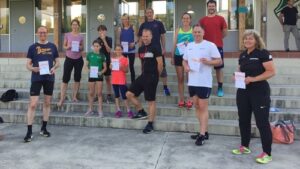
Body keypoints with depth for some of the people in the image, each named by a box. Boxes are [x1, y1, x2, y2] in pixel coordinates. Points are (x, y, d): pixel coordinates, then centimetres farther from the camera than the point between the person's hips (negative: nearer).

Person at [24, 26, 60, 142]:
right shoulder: (33, 47, 3)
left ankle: (43, 128, 23)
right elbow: (28, 64, 3)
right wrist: (32, 68, -19)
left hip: (49, 78, 2)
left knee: (47, 103, 10)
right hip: (36, 78, -2)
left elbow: (57, 62, 11)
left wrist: (54, 67, -10)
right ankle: (29, 132, 0)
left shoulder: (52, 46, 7)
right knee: (33, 104, -7)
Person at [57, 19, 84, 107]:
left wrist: (80, 47, -10)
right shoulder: (67, 35, 0)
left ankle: (74, 96, 19)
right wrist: (68, 47, -15)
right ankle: (62, 98, 2)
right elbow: (64, 46, 6)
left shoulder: (81, 36, 3)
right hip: (69, 59, -2)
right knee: (65, 79, -4)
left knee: (77, 78, 7)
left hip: (78, 59, 2)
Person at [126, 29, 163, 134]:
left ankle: (150, 124, 11)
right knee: (129, 94, 4)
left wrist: (156, 75, 2)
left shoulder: (154, 48, -9)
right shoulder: (141, 49, 12)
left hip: (152, 77, -7)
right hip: (143, 75, 8)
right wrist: (144, 73, 15)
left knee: (151, 101, -1)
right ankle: (141, 112, 20)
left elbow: (160, 64, -9)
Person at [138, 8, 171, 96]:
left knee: (162, 68, -1)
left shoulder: (159, 24, 2)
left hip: (158, 50, -1)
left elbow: (162, 36, 3)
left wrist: (164, 48, -3)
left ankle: (165, 87, 7)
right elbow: (140, 39, 8)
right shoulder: (143, 25, 7)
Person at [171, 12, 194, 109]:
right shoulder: (178, 30, 11)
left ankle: (190, 100, 4)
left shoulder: (193, 30, 4)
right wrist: (172, 57, 9)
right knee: (180, 78, 6)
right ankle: (181, 100, 13)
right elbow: (174, 44, 12)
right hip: (178, 56, 3)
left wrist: (190, 44, -18)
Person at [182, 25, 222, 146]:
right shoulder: (189, 46, 12)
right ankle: (204, 131, 25)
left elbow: (219, 61, -5)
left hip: (204, 82, -6)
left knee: (203, 107, -3)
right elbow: (184, 60, 20)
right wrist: (185, 67, -2)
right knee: (197, 107, 12)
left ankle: (202, 135, 2)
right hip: (192, 81, 7)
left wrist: (208, 62, -23)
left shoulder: (210, 45, -5)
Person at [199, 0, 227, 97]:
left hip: (218, 46, -1)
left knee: (219, 68, 2)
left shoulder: (221, 19, 4)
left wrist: (217, 38, 3)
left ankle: (220, 88, 8)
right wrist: (210, 38, 3)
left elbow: (225, 33, 7)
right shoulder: (202, 20, 8)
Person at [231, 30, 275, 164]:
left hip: (259, 92, -7)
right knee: (243, 120, 14)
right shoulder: (242, 55, 11)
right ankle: (244, 146, 30)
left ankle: (267, 154, 6)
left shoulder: (263, 53, -10)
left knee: (262, 122, -3)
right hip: (243, 92, 7)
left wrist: (253, 79, -22)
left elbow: (271, 72, -16)